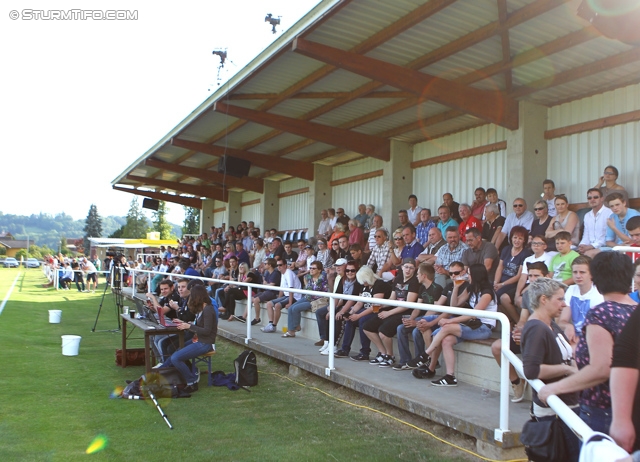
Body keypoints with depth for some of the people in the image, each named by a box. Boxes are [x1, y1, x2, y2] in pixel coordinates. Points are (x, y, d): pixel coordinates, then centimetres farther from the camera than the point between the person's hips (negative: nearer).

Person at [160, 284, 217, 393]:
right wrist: (184, 323, 8)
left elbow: (207, 331, -19)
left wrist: (189, 326, -16)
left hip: (205, 344, -10)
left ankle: (192, 382, -6)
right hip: (198, 341, 10)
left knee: (175, 358, -17)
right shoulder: (201, 309, 14)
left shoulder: (208, 310, -15)